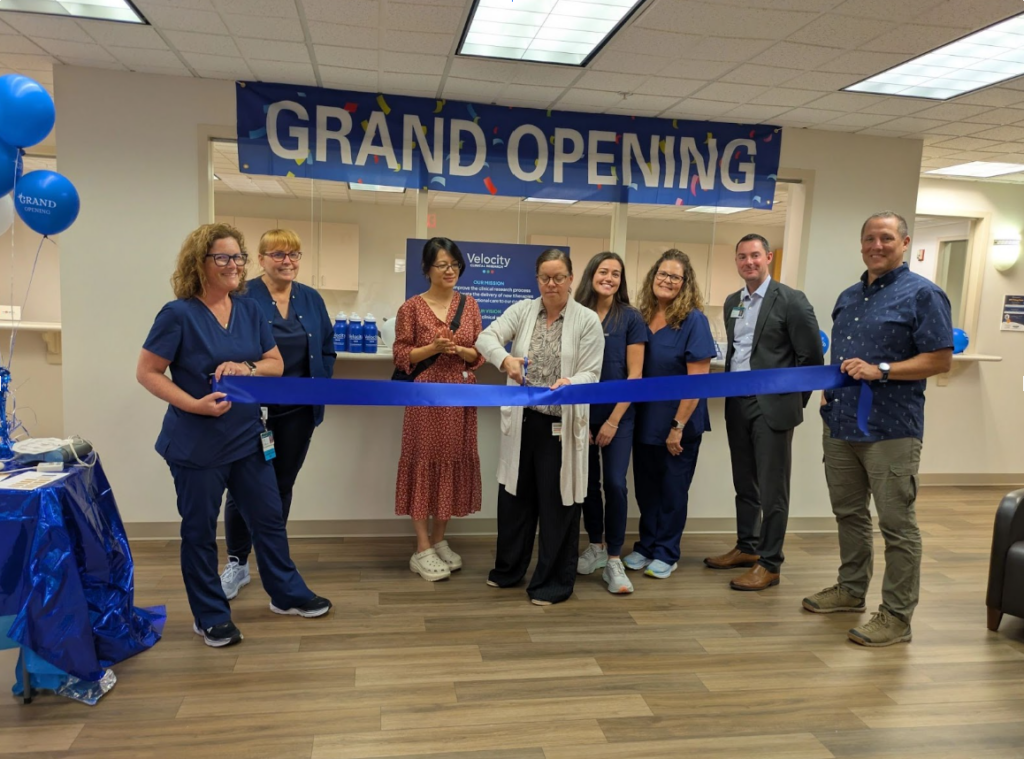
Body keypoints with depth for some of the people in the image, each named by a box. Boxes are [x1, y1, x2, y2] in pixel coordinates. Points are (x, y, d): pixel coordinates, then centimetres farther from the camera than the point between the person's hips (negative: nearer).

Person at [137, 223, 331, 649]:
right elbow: (146, 373, -12)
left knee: (269, 517, 14)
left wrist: (248, 367, -14)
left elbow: (276, 363, 7)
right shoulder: (179, 314, -13)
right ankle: (210, 616, 26)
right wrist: (194, 404, -24)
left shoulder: (249, 310, 3)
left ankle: (286, 593, 33)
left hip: (248, 437, 6)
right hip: (197, 444, -5)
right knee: (200, 530, 9)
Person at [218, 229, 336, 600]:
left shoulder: (312, 299, 7)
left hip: (298, 411, 4)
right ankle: (237, 564, 20)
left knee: (282, 485, 14)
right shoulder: (243, 297, -7)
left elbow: (327, 349, 12)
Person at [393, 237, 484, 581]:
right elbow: (401, 355, -4)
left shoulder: (469, 304, 8)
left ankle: (439, 540, 23)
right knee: (424, 463, -1)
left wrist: (460, 350, -12)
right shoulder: (412, 307, -4)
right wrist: (433, 348, -18)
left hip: (460, 395, 4)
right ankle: (422, 549, 9)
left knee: (454, 462, 8)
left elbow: (479, 352, 8)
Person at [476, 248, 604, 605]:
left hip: (561, 424, -3)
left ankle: (554, 581, 20)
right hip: (522, 420, 3)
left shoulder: (588, 320, -3)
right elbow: (486, 337, -9)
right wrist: (505, 359, -31)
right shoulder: (522, 310, 3)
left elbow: (591, 373, -8)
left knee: (557, 501, 4)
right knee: (515, 495, 14)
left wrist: (569, 384, -31)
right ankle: (509, 569, 34)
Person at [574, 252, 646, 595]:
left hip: (618, 414, -2)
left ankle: (614, 560, 7)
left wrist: (614, 419, -9)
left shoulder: (630, 318, -4)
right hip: (582, 413, 2)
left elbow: (634, 374, -5)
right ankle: (596, 546, 29)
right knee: (588, 482, 10)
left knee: (615, 483, -6)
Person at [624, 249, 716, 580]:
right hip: (644, 420, 5)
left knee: (672, 490, 10)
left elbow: (698, 380, -16)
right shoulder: (641, 316, 2)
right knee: (645, 487, 15)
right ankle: (646, 546, 32)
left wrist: (678, 426, -17)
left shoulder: (693, 320, -14)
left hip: (678, 423, -5)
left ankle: (666, 553, 25)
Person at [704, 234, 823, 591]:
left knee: (772, 489, 1)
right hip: (737, 403, 6)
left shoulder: (790, 300, -8)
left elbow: (812, 356, -7)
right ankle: (747, 548, 29)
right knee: (744, 484, 15)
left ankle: (769, 564, 10)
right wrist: (729, 390, 14)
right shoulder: (732, 303, 12)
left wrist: (794, 400, -3)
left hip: (772, 405, -6)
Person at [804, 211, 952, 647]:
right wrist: (828, 388, 7)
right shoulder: (848, 297, 16)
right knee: (848, 513, 17)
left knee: (897, 524, 0)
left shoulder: (922, 294, -6)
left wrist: (880, 371, -20)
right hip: (841, 424, 7)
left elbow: (941, 360, -11)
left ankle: (897, 616, 9)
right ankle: (851, 589, 33)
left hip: (890, 429, -7)